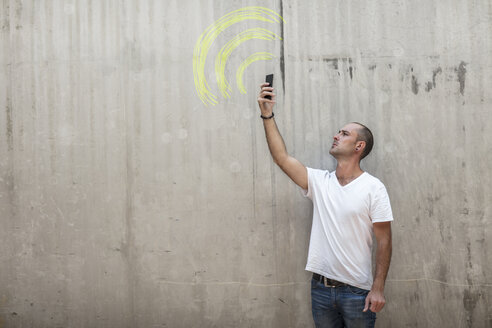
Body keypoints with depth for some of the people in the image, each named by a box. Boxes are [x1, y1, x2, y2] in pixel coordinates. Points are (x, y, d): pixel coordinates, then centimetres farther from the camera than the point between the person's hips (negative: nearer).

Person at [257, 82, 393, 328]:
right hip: (321, 288, 4)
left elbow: (384, 240, -9)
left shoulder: (373, 188, -7)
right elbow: (282, 158, -6)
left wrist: (378, 288, -14)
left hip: (357, 290, -4)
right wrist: (267, 116, -12)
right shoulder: (319, 181, 4)